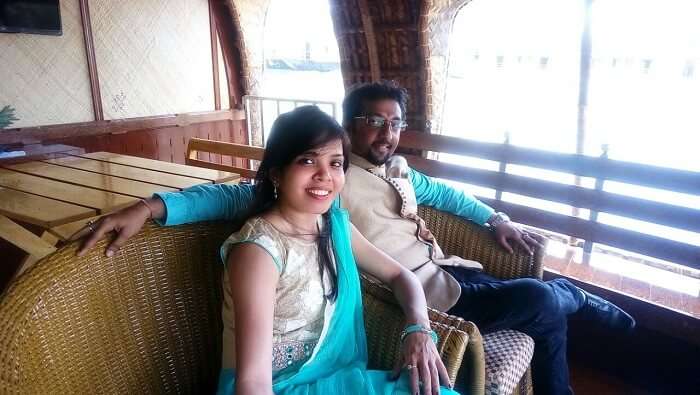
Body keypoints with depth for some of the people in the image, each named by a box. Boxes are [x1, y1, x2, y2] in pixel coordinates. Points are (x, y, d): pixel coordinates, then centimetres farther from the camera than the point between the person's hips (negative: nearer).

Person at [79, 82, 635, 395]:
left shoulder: (400, 174, 13)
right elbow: (248, 194, -19)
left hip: (453, 273, 9)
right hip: (427, 296, -9)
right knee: (543, 299, -16)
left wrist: (495, 218, 26)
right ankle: (580, 297, 21)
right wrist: (154, 205, -29)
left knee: (548, 314, 8)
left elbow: (442, 193, 30)